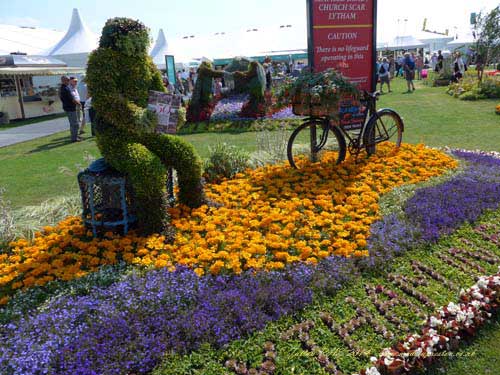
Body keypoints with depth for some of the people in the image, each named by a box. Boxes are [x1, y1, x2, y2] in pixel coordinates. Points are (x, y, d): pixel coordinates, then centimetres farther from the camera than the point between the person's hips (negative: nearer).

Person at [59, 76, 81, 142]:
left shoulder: (61, 88, 11)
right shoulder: (66, 88, -20)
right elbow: (72, 99, -21)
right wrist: (78, 103, -3)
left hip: (67, 107, 10)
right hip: (70, 108, -10)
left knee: (72, 123, 19)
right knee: (75, 124, -4)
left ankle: (75, 136, 29)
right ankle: (74, 138, 0)